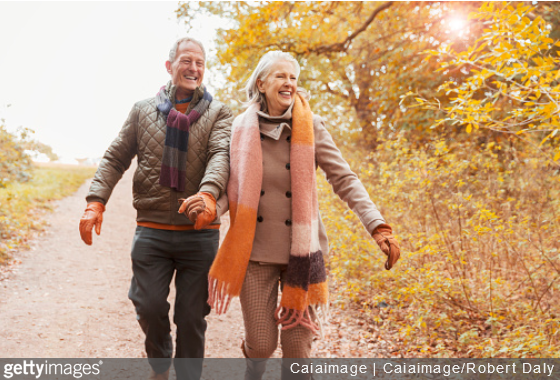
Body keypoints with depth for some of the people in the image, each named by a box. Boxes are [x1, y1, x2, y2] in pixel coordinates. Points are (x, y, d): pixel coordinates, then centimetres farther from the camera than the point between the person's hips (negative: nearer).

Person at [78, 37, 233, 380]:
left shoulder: (219, 114, 5)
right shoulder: (144, 110, 10)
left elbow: (221, 155, -13)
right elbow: (116, 158, 9)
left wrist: (208, 192, -34)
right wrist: (96, 201, -6)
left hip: (200, 232, -1)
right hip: (152, 230, 1)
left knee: (192, 316, 4)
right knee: (149, 306, -1)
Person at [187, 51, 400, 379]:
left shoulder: (310, 126, -4)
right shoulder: (243, 128, 1)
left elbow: (344, 179, -10)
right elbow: (234, 187, 8)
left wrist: (379, 227, -21)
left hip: (302, 249, 0)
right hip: (256, 250, 1)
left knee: (298, 345, 2)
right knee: (262, 344, 3)